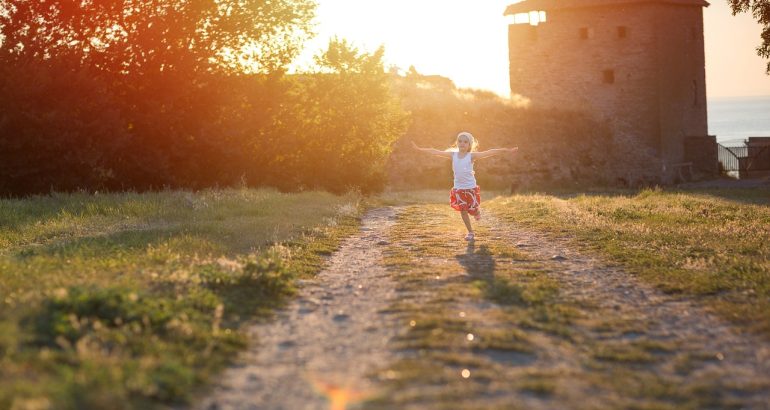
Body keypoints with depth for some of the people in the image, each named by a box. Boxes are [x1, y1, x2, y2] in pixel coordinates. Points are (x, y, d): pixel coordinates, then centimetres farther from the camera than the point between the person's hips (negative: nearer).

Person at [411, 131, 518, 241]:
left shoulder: (471, 156, -11)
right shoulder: (453, 154, -3)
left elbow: (489, 153, -19)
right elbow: (436, 152, -1)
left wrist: (507, 150, -26)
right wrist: (419, 149, -1)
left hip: (471, 187, -2)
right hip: (458, 188, 2)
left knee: (473, 210, 6)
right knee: (463, 211, 4)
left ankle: (477, 211, 44)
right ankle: (470, 232, 18)